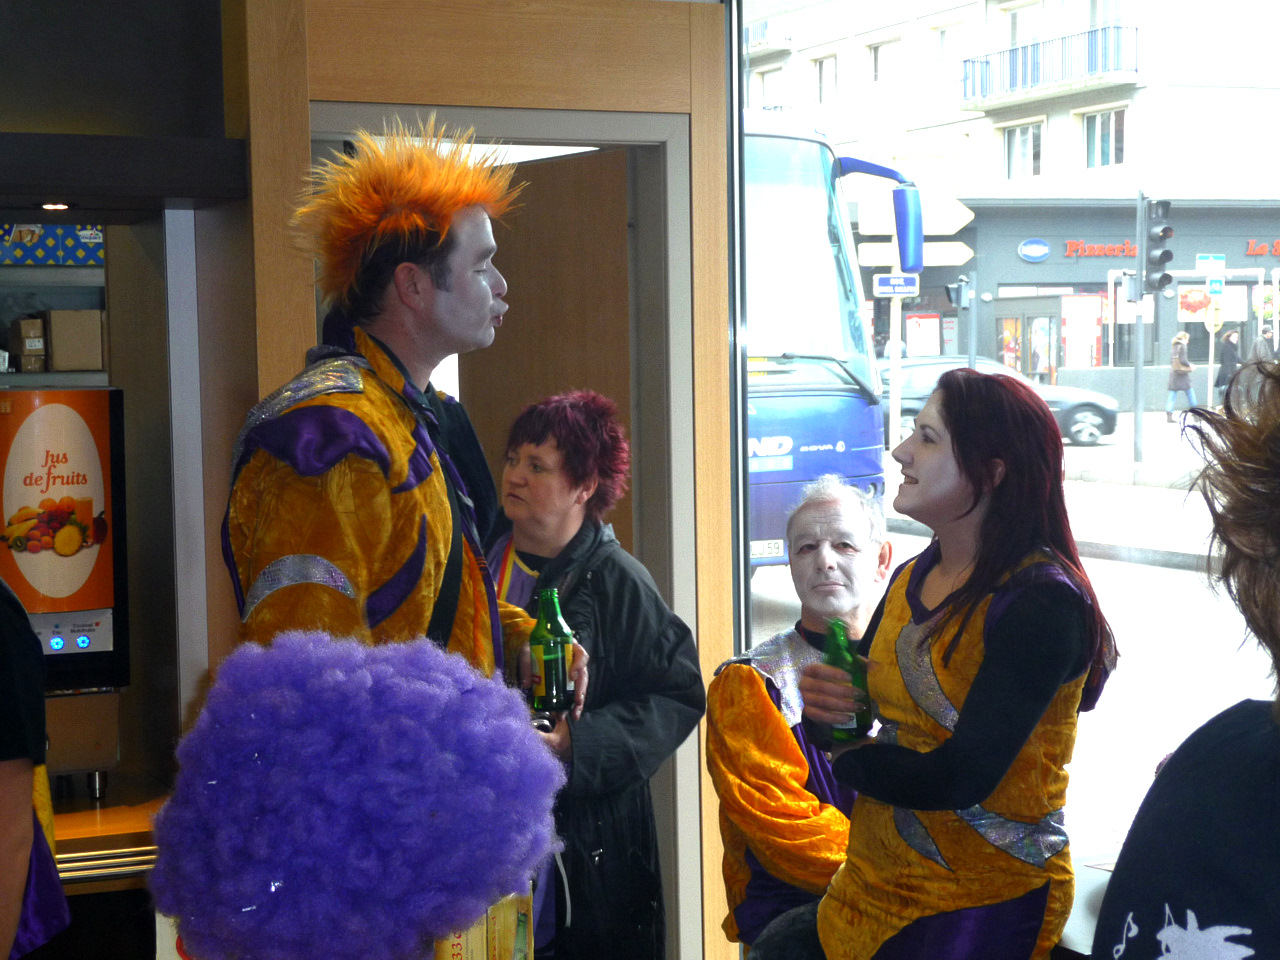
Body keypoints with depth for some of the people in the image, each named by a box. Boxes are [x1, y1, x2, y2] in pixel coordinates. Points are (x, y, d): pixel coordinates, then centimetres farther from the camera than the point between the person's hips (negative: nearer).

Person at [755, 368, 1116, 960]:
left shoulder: (1043, 603, -18)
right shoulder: (911, 580, 5)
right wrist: (827, 700, -12)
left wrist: (844, 755, -8)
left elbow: (958, 778, -24)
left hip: (981, 910, -6)